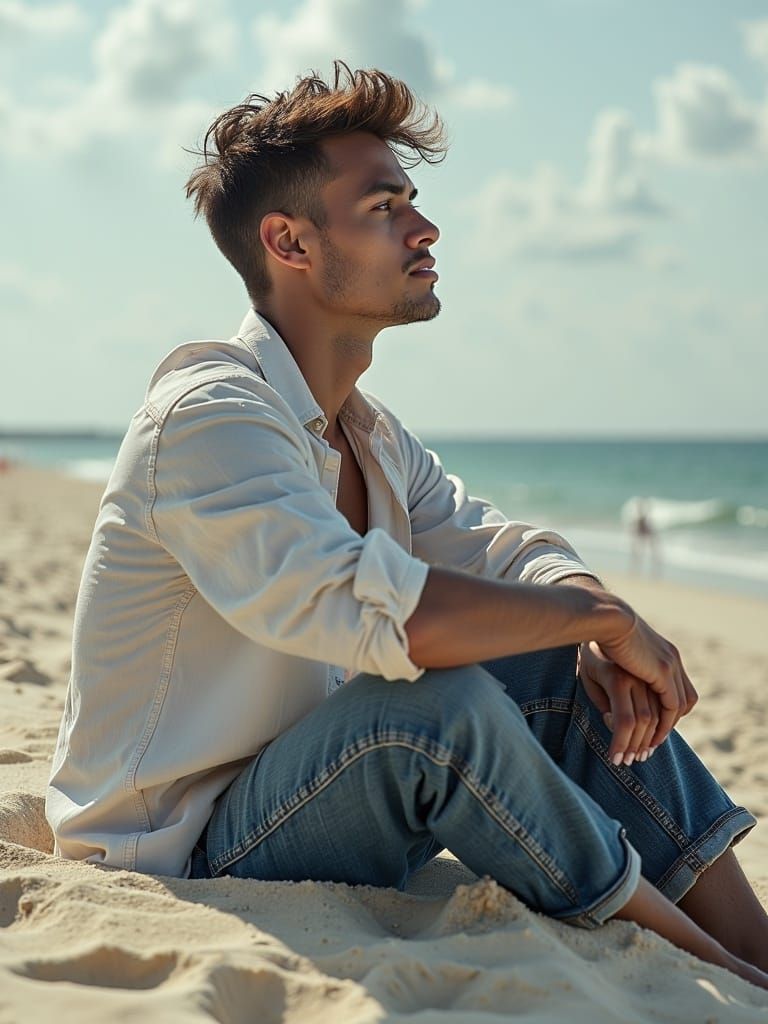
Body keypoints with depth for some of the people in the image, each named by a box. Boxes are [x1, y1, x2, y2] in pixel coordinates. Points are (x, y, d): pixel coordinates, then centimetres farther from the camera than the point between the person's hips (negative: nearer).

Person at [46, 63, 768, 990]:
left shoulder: (367, 434, 9)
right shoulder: (209, 414, -22)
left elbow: (505, 548, 8)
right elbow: (370, 608, -37)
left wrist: (599, 642, -15)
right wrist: (604, 614, -25)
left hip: (300, 801, 9)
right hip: (180, 860, -9)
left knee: (570, 667, -2)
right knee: (438, 698, -33)